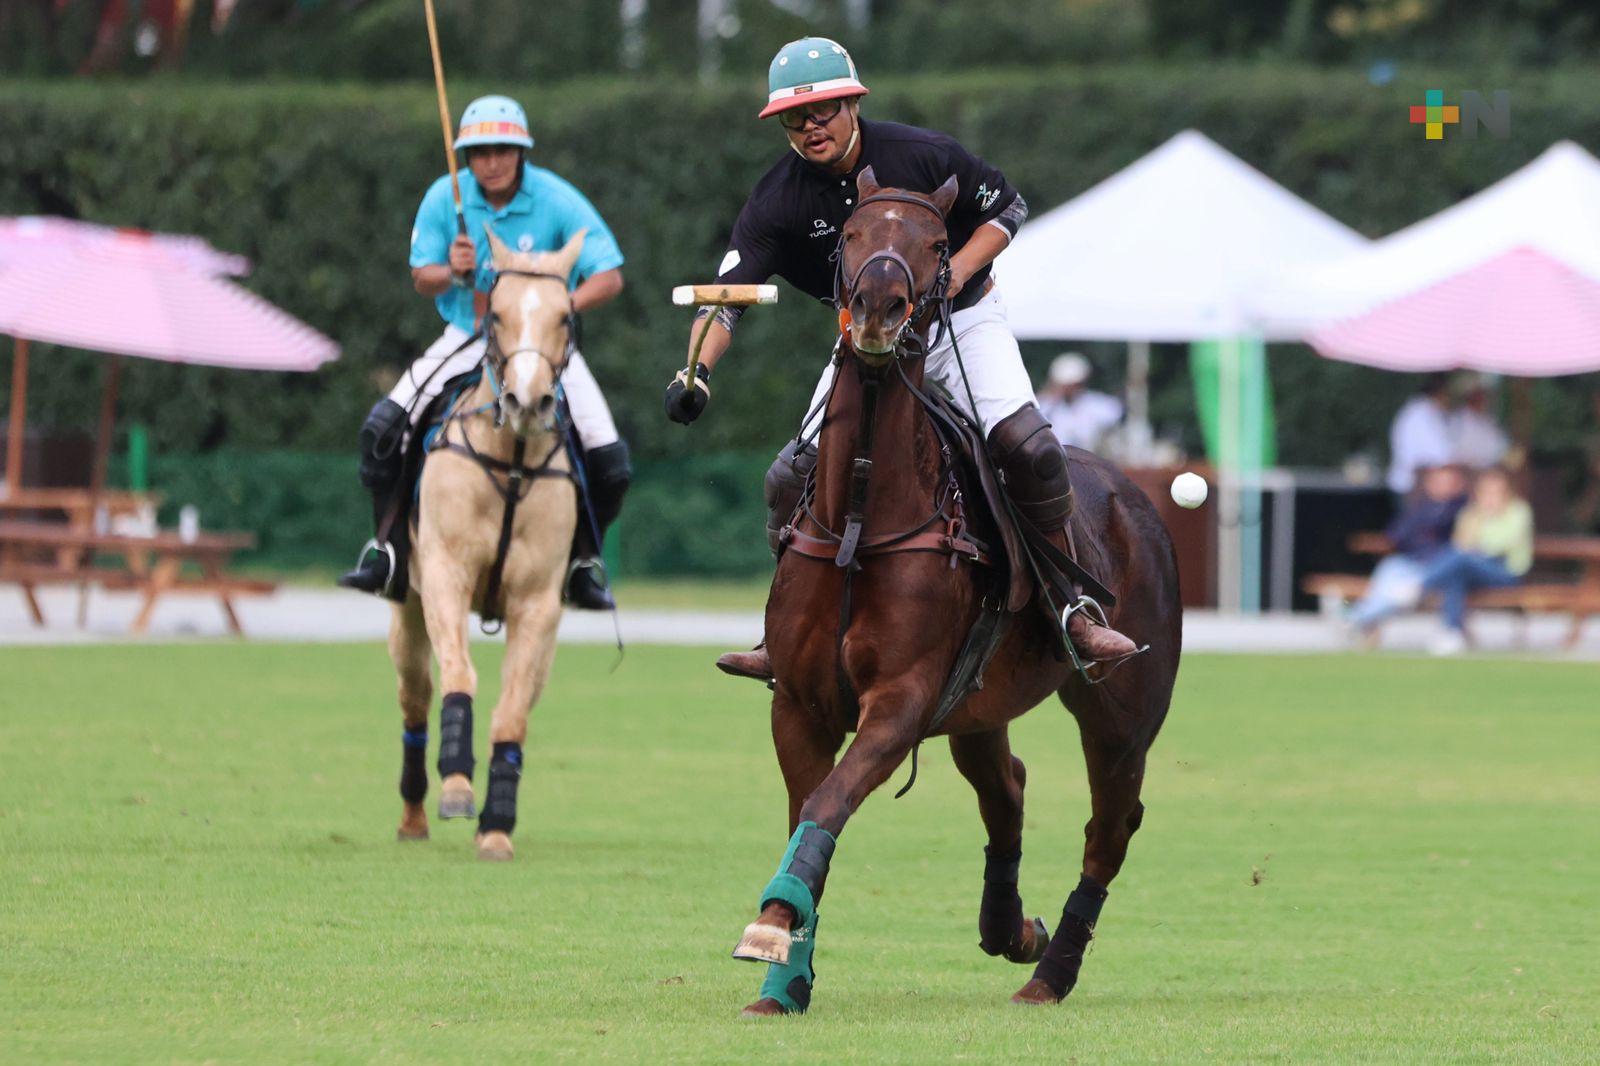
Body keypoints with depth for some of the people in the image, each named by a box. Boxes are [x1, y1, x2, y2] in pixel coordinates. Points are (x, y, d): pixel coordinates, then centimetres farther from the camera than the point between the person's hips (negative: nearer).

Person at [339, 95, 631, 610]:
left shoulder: (558, 202, -15)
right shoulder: (444, 199, -8)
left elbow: (609, 277, -15)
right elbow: (421, 278, -1)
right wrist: (451, 273, -25)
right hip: (468, 336, 1)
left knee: (608, 460, -14)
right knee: (384, 428, -16)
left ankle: (583, 559, 13)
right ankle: (387, 550, 0)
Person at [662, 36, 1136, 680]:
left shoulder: (921, 155, -19)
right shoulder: (778, 200, -17)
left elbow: (1007, 207, -5)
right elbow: (728, 291, -26)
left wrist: (958, 270, -23)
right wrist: (697, 371, -45)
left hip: (963, 320, -2)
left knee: (1026, 446, -23)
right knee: (795, 478, -10)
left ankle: (1074, 610, -10)